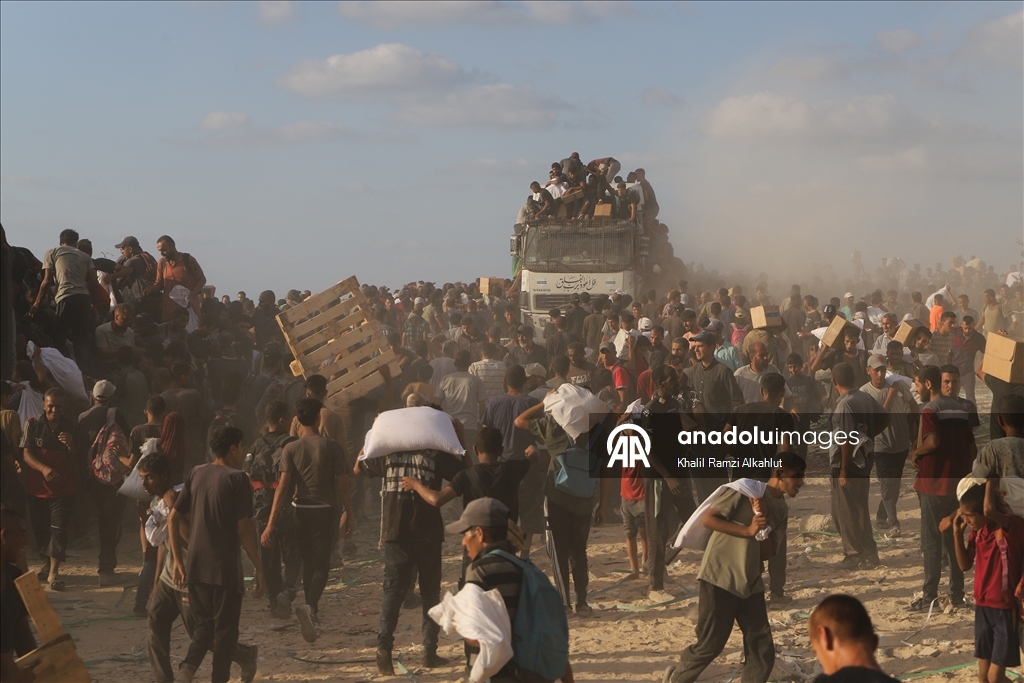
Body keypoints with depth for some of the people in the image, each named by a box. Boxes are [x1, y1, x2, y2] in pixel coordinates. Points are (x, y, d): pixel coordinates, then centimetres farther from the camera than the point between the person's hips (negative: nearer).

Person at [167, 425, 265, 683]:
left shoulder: (196, 474, 7)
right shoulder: (237, 478, -10)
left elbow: (173, 518, 7)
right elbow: (243, 528, -14)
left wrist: (178, 561, 12)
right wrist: (259, 568, -8)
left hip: (195, 566, 5)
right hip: (225, 567, -5)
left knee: (204, 624, 17)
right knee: (225, 628, 8)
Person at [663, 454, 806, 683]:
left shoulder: (781, 510, 10)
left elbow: (767, 553, 2)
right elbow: (707, 519, -16)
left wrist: (762, 522, -13)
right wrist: (747, 531, -22)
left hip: (750, 584, 7)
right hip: (720, 579, -7)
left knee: (763, 651, 1)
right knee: (710, 645, -2)